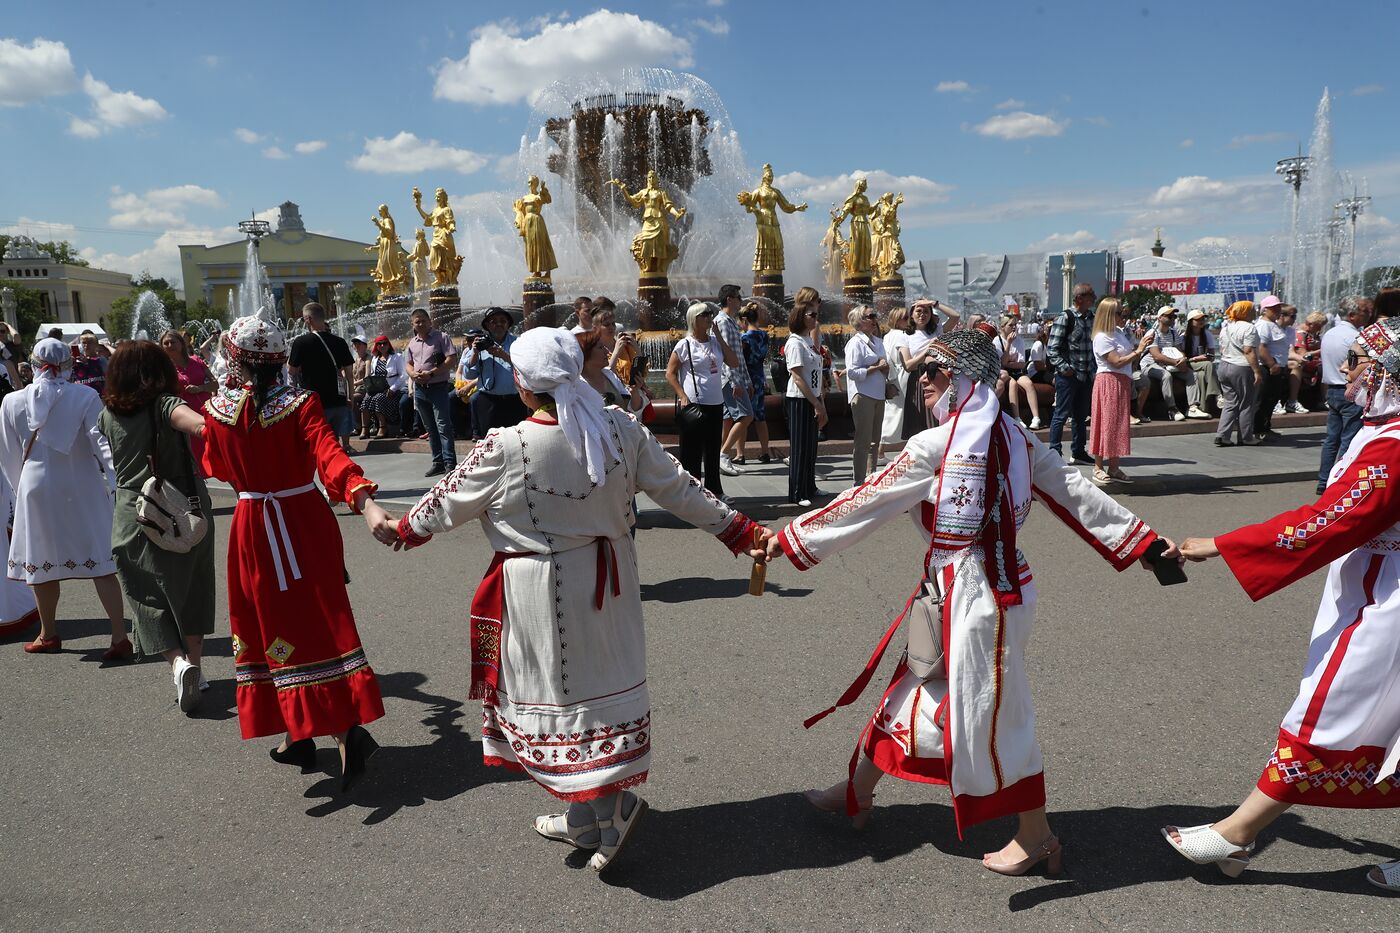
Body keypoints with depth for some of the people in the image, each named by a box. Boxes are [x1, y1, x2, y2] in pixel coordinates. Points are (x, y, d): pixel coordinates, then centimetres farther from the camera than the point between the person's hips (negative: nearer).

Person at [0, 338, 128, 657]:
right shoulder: (85, 397, -10)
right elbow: (102, 442, -17)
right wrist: (117, 482, -17)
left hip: (36, 490, 2)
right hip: (83, 488, -2)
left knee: (42, 561, 15)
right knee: (100, 561, 0)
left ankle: (48, 635, 30)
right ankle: (119, 637, -5)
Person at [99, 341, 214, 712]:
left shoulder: (109, 414, 3)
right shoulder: (166, 404, -11)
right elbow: (198, 422, -35)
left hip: (133, 517, 2)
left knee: (149, 596, 6)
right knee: (191, 589, 16)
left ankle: (177, 662, -16)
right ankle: (194, 664, 24)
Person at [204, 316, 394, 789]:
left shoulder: (218, 410, -6)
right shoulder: (302, 403, -12)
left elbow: (216, 468, 12)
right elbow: (331, 457, -29)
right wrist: (365, 503, -40)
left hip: (253, 530, 0)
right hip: (307, 522, 0)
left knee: (270, 623, 12)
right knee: (320, 621, 11)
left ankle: (300, 735, 13)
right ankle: (349, 727, 2)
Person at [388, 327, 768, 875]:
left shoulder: (506, 449, -19)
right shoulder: (622, 431, -8)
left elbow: (451, 501, -3)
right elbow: (678, 490, -2)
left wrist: (405, 528, 18)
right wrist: (741, 533, 9)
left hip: (544, 594, -5)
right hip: (607, 580, 6)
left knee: (557, 692, 9)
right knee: (600, 684, 16)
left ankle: (609, 807, 4)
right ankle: (586, 817, 32)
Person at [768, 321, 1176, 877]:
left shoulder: (936, 445, -17)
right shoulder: (1011, 435, 4)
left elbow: (866, 503, -12)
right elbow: (1075, 494, 4)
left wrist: (792, 539, -4)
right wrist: (1145, 541, 11)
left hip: (976, 596, -9)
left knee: (990, 713, 6)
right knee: (915, 691, 19)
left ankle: (1036, 837, 24)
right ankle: (857, 791, 35)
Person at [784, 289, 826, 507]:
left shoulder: (808, 341, 13)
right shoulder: (795, 343, -14)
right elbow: (797, 377, -18)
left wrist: (820, 404, 14)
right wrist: (817, 404, -17)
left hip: (812, 400, 9)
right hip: (799, 401, -9)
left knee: (811, 446, 14)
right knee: (800, 447, -3)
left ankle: (809, 488, 24)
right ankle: (798, 493, 4)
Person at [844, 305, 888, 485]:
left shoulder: (878, 341, 15)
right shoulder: (855, 343, -9)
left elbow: (885, 366, 25)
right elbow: (852, 372, -17)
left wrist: (885, 367, 2)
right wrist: (876, 368, -14)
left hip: (878, 395, 8)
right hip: (862, 395, -8)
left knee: (875, 440, 13)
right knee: (863, 440, -5)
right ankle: (859, 481, 2)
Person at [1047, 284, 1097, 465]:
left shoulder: (1091, 318, 10)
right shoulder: (1065, 318, -12)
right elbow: (1052, 348, -14)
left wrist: (1093, 368, 10)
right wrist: (1064, 368, -19)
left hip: (1086, 374, 7)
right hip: (1068, 375, -7)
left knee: (1081, 415, 14)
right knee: (1062, 414, -3)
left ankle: (1078, 452, 23)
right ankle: (1054, 452, 3)